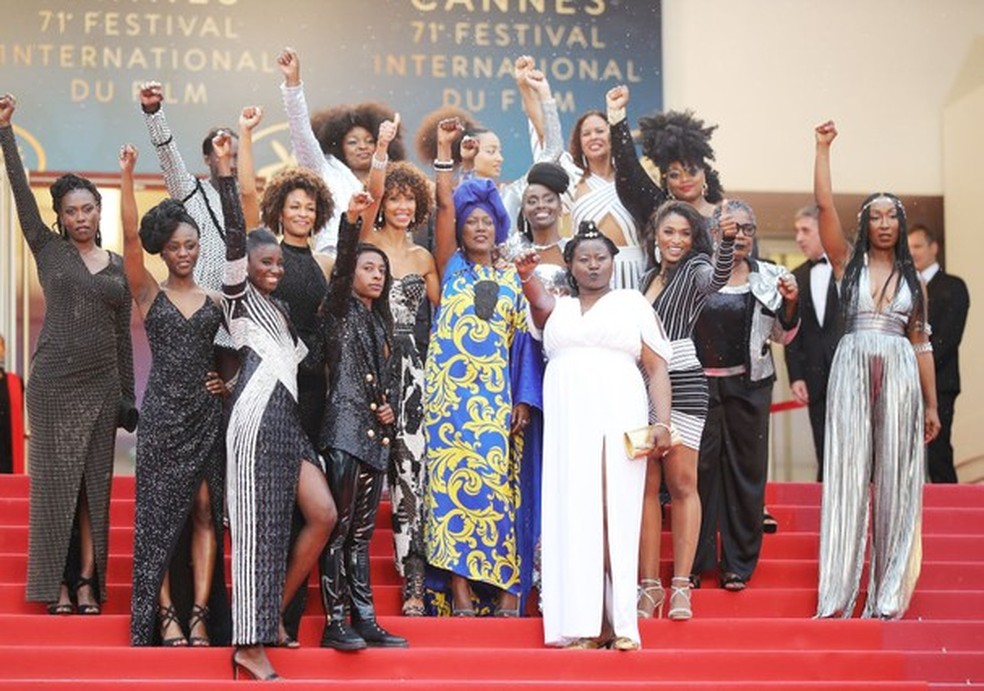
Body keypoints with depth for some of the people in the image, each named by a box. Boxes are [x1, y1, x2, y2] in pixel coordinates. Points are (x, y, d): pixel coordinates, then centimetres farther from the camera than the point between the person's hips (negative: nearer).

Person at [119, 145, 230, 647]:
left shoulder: (216, 301, 9)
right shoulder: (150, 294, 2)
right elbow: (130, 237, -10)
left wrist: (232, 381, 0)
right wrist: (127, 175, -19)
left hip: (207, 413, 2)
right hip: (162, 412, -2)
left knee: (205, 513, 0)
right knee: (159, 513, -2)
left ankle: (200, 614, 1)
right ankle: (165, 615, 1)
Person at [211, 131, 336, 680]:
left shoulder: (277, 311, 25)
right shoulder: (239, 298, 2)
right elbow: (235, 238, -11)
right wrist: (226, 172, -19)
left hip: (287, 419, 8)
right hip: (257, 418, -8)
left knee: (323, 515, -2)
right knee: (259, 525, -9)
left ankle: (273, 615, 10)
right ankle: (251, 644, -7)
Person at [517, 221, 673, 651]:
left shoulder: (632, 303, 14)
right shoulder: (557, 309, 20)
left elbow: (657, 368, 7)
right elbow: (540, 300, -4)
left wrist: (662, 422, -6)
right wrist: (527, 276, -27)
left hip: (619, 418, -2)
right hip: (567, 421, 2)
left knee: (617, 514, -8)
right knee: (574, 515, -4)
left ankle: (621, 623, -9)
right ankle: (585, 622, -5)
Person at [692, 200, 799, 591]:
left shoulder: (768, 277, 7)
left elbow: (783, 336, 12)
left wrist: (790, 303, -5)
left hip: (748, 386, 2)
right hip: (700, 383, -1)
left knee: (745, 469, 4)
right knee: (698, 468, -1)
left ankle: (739, 563, 13)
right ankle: (693, 561, 8)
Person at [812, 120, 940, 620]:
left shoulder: (912, 278, 13)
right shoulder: (847, 262, 9)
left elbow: (922, 343, 13)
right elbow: (825, 204, -2)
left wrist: (931, 406, 10)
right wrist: (823, 148, -3)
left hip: (900, 376, 2)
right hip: (853, 372, -2)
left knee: (896, 482, -1)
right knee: (848, 477, -5)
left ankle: (888, 597, 2)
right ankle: (838, 597, -5)